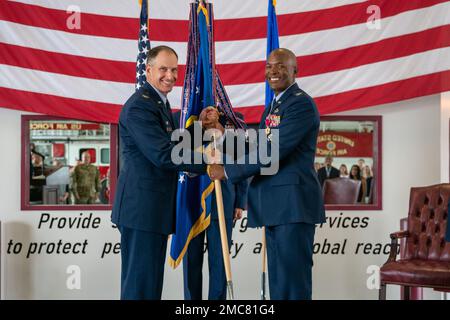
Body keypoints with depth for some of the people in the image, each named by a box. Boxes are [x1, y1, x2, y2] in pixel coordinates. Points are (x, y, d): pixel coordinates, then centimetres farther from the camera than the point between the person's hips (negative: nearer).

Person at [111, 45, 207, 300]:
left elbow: (168, 144, 19)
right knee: (141, 281, -5)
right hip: (142, 207, -10)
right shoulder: (140, 106, -15)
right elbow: (163, 155, -23)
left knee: (151, 279, 15)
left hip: (156, 207, 10)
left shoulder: (160, 102, 18)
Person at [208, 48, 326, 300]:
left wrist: (227, 171, -14)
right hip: (275, 205, 9)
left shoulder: (302, 104, -11)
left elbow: (274, 151, -19)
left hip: (294, 203, -9)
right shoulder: (273, 106, 20)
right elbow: (261, 149, 18)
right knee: (277, 280, 13)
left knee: (293, 281, -7)